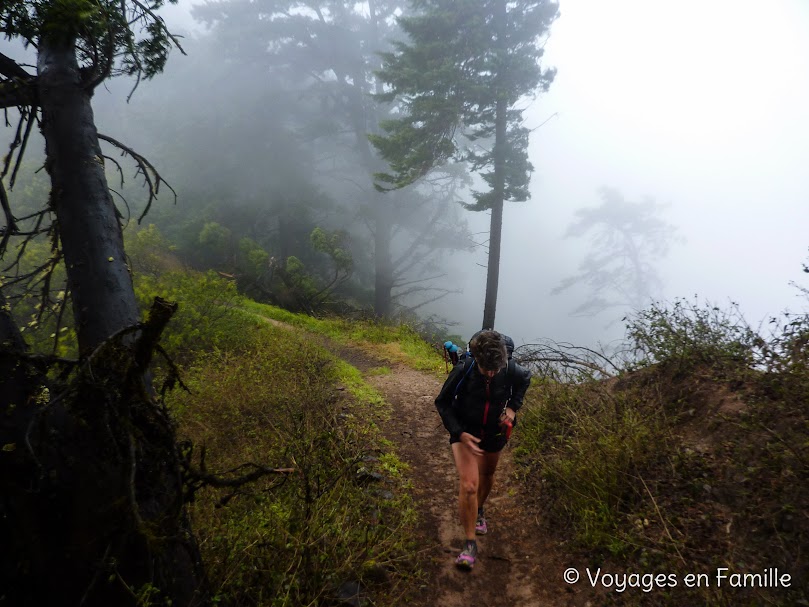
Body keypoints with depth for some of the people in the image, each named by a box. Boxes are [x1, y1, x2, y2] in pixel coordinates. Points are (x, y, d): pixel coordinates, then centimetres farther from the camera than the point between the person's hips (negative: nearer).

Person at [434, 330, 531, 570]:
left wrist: (513, 406, -7)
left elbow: (526, 378, 3)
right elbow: (443, 402, -16)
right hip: (465, 432, -3)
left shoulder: (510, 370, -24)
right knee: (469, 485, -16)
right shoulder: (463, 370, -30)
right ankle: (470, 544, 0)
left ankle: (479, 511, 55)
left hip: (494, 432, 3)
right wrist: (460, 433, -25)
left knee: (487, 475, 25)